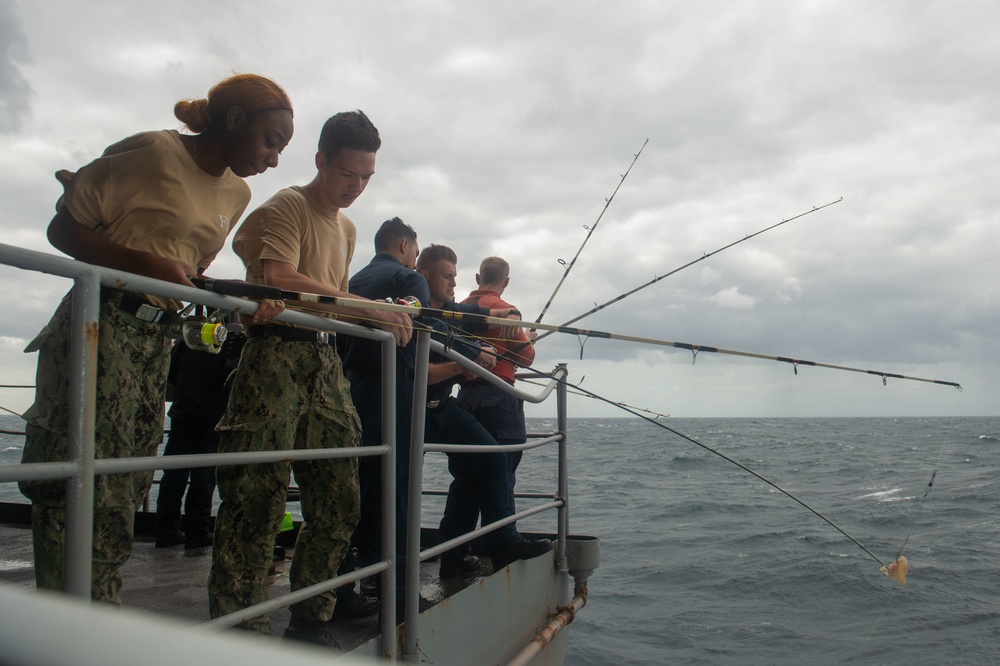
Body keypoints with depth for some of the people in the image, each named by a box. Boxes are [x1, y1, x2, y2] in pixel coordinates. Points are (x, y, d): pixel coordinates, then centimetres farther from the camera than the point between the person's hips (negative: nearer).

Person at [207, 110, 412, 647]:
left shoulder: (348, 229, 23)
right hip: (277, 355, -8)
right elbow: (281, 281, -19)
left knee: (339, 499, 6)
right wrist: (366, 309, -21)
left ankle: (309, 620, 19)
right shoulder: (287, 206, -3)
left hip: (325, 361, 8)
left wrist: (386, 316, 13)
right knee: (258, 495, -10)